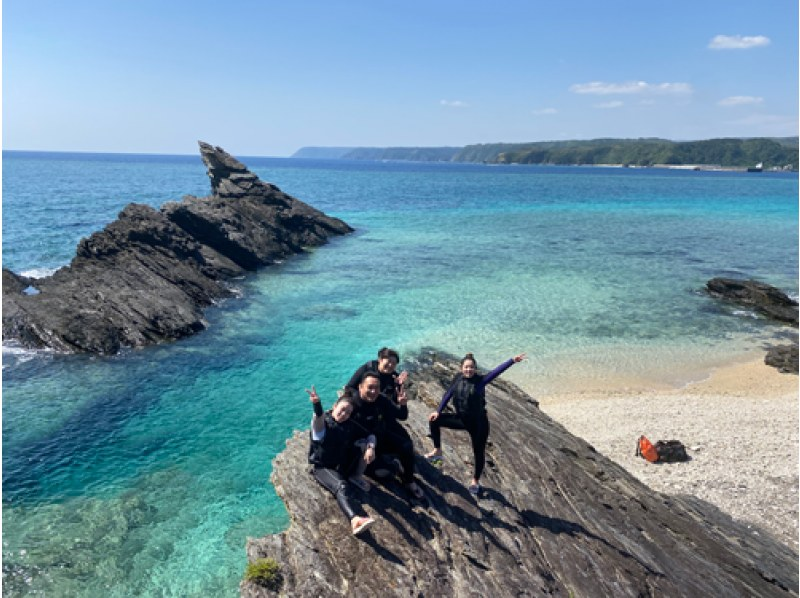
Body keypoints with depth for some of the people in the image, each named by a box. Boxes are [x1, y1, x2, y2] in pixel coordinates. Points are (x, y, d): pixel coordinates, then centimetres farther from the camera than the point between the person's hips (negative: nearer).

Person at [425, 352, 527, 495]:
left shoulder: (480, 380, -19)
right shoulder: (458, 379, -6)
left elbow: (496, 371, -32)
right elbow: (448, 395, 3)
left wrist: (512, 361, -45)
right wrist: (438, 411, 1)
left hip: (478, 422, -4)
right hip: (461, 419, 4)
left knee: (479, 453, 7)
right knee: (434, 420, -2)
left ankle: (475, 480, 33)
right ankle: (437, 451, 14)